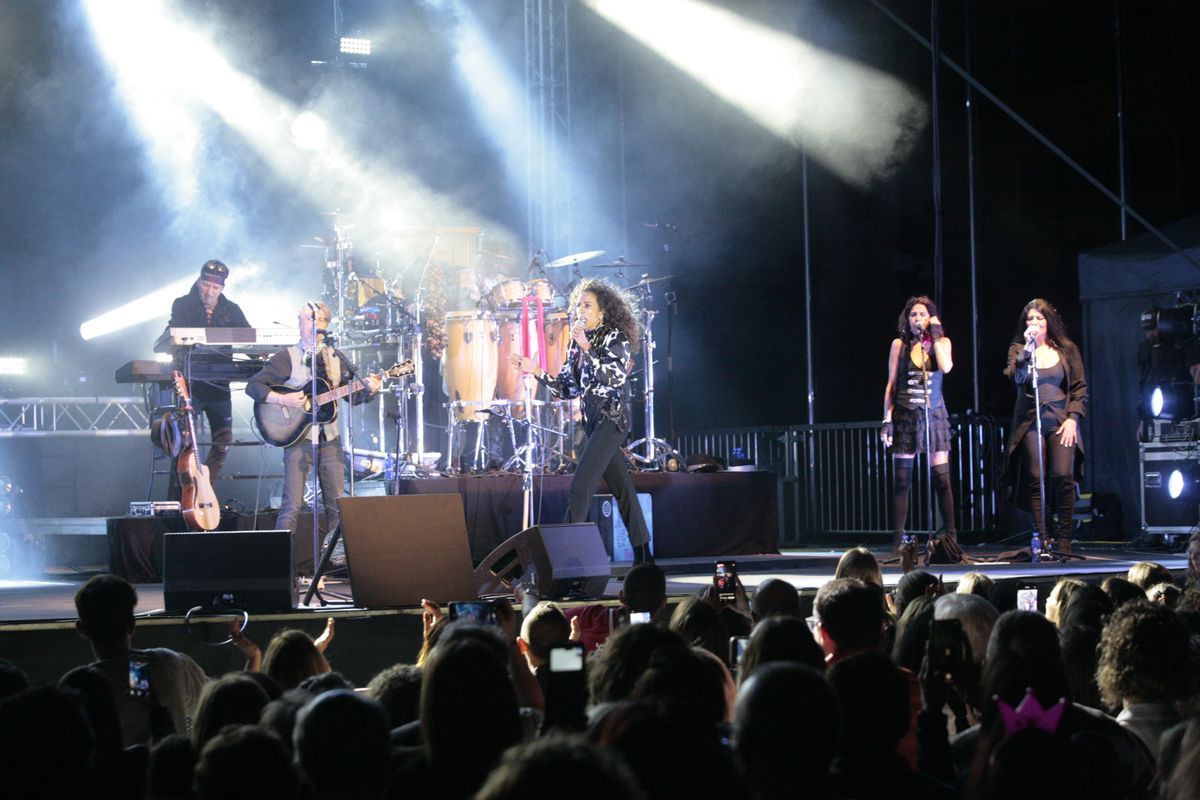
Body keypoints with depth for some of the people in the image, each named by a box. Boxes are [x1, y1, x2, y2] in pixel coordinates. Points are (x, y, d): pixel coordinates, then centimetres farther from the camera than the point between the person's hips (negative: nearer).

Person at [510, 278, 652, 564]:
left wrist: (587, 348, -24)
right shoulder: (577, 344, 14)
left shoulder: (615, 338, -6)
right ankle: (643, 555, 16)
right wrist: (536, 371, 2)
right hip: (593, 420, 8)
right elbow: (568, 388, 14)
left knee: (581, 485, -16)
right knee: (621, 489, 10)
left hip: (612, 419, -8)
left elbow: (616, 377, -21)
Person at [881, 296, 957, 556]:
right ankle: (897, 542, 2)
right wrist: (887, 419, -1)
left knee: (941, 478, -5)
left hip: (934, 417, 0)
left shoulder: (942, 342, 5)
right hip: (904, 416, 0)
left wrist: (935, 335, -9)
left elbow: (946, 367, -16)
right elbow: (891, 384, 5)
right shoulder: (899, 345, 4)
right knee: (901, 482, 0)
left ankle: (951, 538, -1)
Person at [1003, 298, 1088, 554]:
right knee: (1035, 480, -6)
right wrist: (1027, 349, -16)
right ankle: (1042, 538, -3)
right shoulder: (1018, 349, 9)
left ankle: (1064, 539, -7)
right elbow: (1016, 377, -10)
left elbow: (1080, 388, 8)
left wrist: (1073, 418, -3)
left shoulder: (1066, 350, 9)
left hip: (1061, 423, 0)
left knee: (1063, 476, -14)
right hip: (1029, 422, 0)